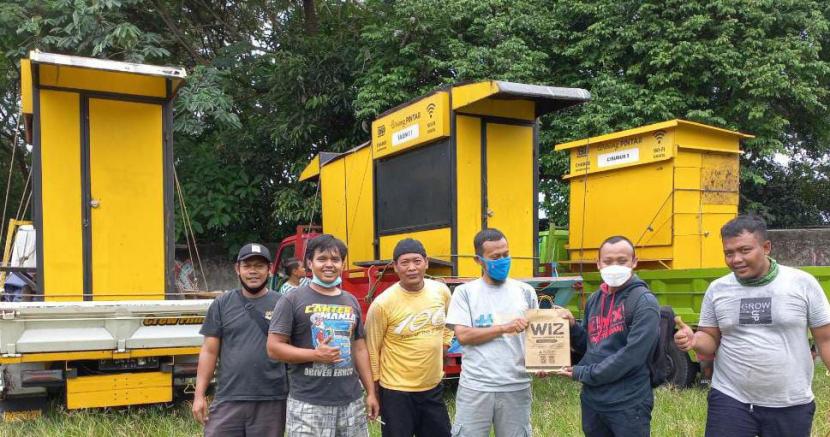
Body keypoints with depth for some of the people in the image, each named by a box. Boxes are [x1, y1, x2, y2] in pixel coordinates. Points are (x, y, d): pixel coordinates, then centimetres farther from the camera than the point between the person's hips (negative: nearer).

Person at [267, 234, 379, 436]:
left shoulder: (351, 301, 12)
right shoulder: (292, 300, -4)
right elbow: (274, 347, -7)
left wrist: (371, 392, 13)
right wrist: (315, 355, -17)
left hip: (351, 401, 5)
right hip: (308, 404, -5)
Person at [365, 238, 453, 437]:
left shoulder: (441, 291, -4)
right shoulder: (383, 304, -18)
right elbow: (371, 350, -9)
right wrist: (373, 393, -4)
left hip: (433, 388, 5)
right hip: (396, 392, -5)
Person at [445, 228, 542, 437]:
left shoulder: (525, 291, 7)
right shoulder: (465, 292, 0)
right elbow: (463, 335, -9)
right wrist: (504, 328, -16)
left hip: (516, 388, 2)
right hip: (476, 388, -2)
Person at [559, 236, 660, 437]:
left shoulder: (644, 302, -13)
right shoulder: (595, 299, 8)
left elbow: (632, 355, -21)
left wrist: (583, 374, -15)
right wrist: (572, 326, -5)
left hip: (628, 404, -6)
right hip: (592, 400, 6)